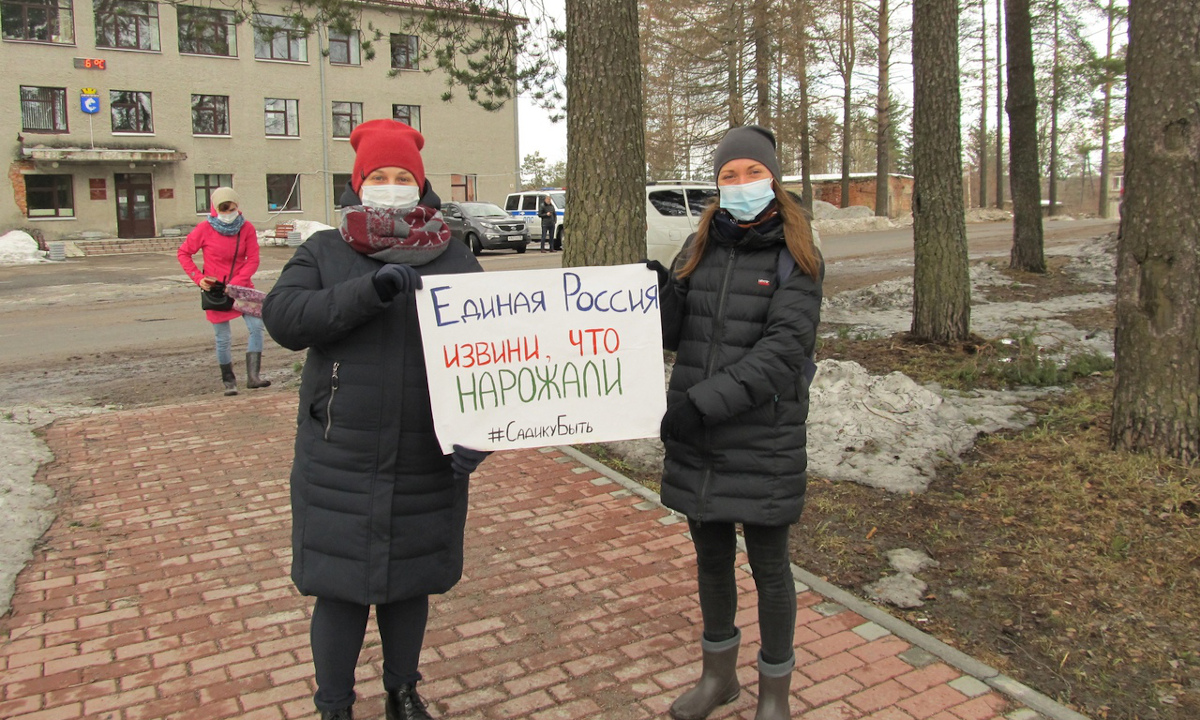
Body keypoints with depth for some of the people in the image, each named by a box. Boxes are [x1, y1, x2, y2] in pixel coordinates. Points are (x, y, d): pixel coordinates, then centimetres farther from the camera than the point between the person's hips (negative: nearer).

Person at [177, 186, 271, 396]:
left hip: (242, 287, 1)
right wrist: (198, 278, -9)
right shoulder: (205, 229, -8)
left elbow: (252, 261, -8)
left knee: (256, 326, -15)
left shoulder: (247, 228, -6)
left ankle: (253, 376, -12)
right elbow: (183, 253, 2)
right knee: (223, 338, 3)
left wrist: (235, 284, -19)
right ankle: (229, 381, 17)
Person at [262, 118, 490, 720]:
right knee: (339, 590, 7)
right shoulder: (324, 253, 2)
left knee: (409, 584, 16)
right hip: (340, 465, -1)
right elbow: (283, 318, -15)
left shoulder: (455, 261, 3)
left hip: (426, 464, 1)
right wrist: (368, 291, -26)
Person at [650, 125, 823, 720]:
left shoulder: (796, 258, -8)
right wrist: (659, 291, -16)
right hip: (695, 436, 5)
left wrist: (704, 400, -26)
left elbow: (782, 350, -19)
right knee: (711, 557, 18)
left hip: (763, 438, -4)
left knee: (768, 565, 10)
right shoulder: (700, 247, 7)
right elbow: (673, 335, 5)